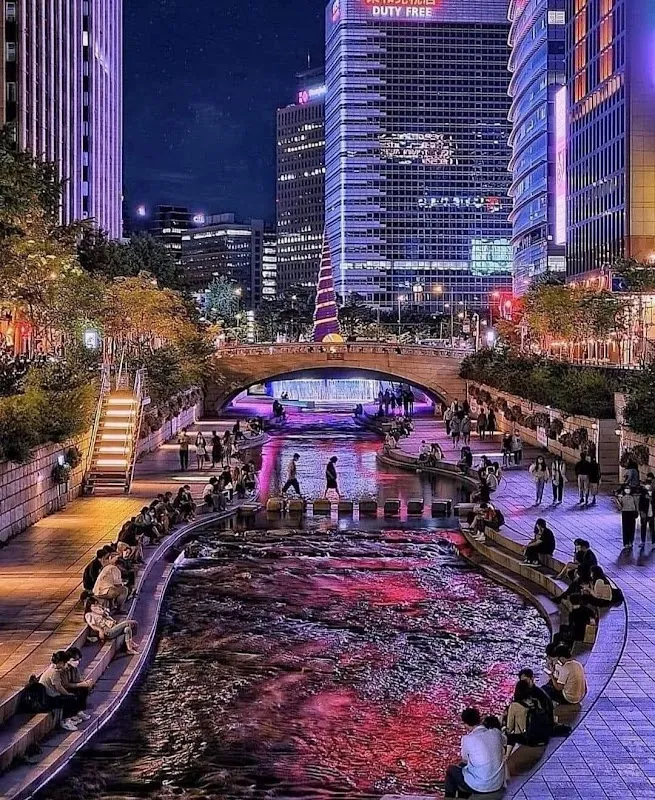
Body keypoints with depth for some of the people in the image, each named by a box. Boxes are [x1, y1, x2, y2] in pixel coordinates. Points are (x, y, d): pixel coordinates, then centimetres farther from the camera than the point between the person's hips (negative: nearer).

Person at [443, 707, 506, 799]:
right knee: (463, 766, 31)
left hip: (480, 787, -5)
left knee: (451, 769, 22)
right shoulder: (496, 732, -5)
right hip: (498, 784, 5)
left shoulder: (467, 739, -17)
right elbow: (504, 741, 21)